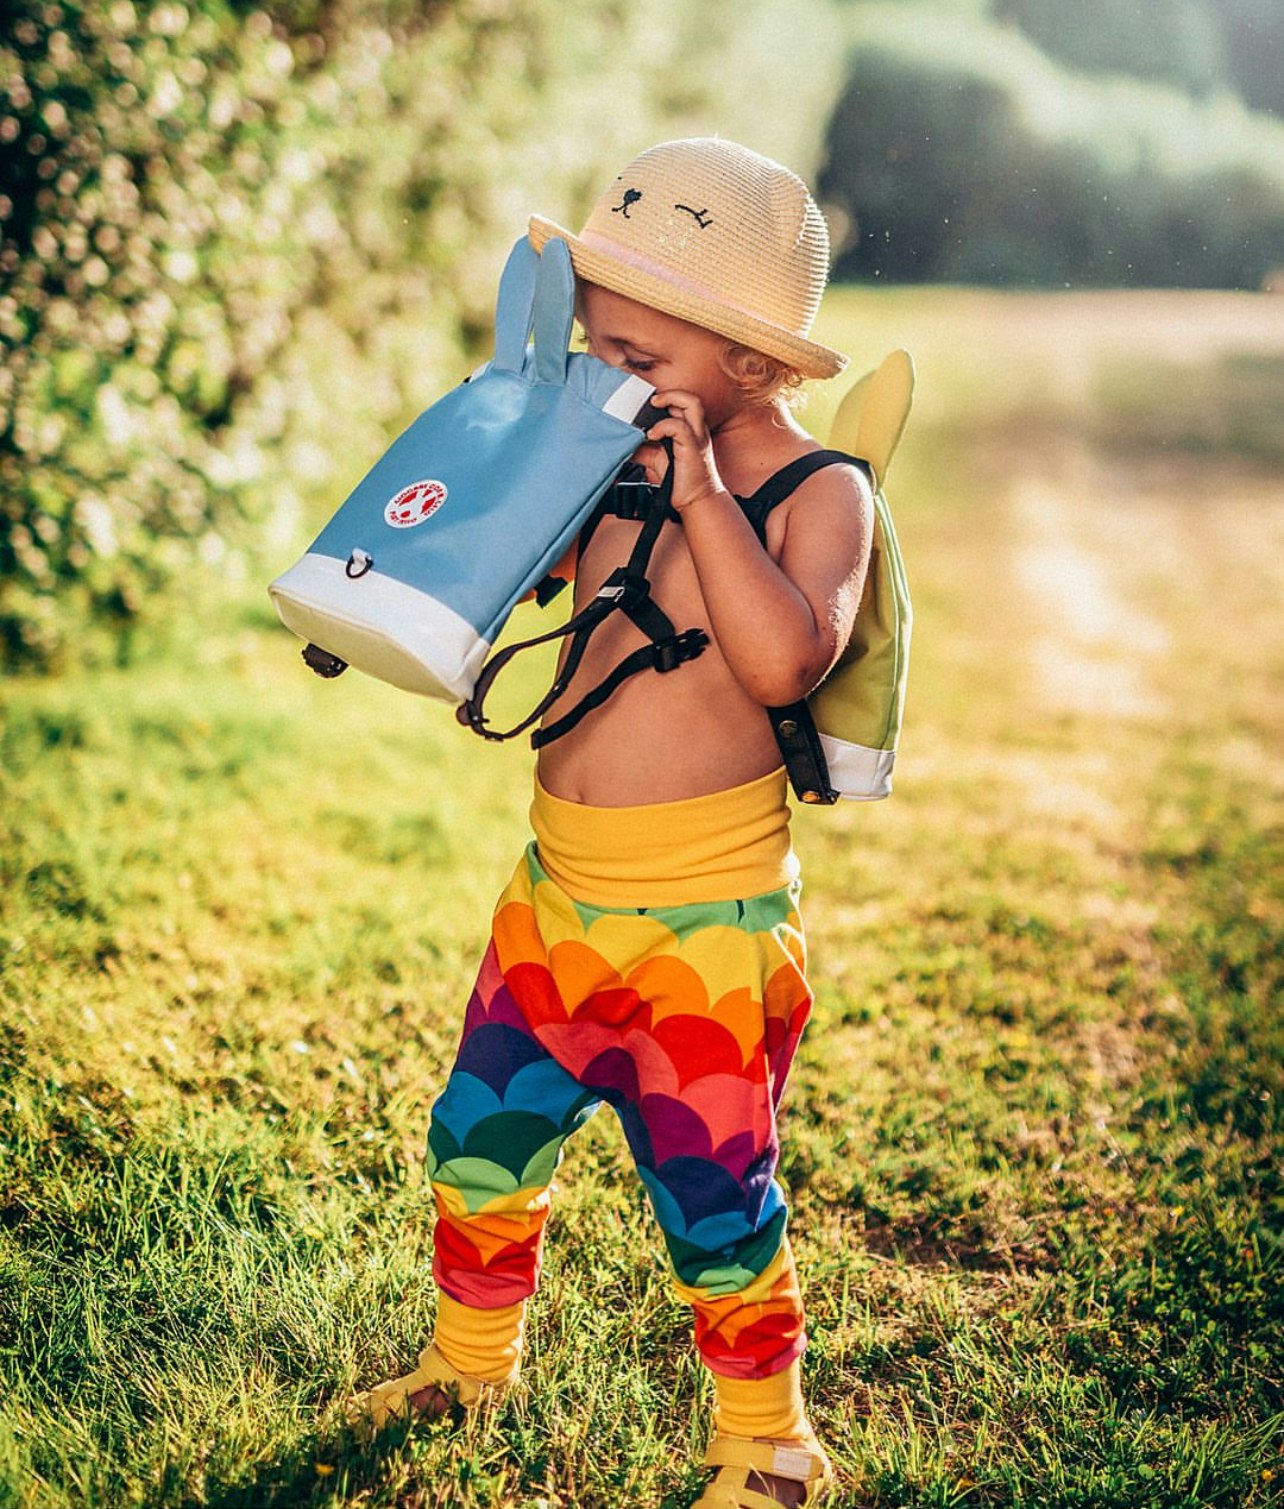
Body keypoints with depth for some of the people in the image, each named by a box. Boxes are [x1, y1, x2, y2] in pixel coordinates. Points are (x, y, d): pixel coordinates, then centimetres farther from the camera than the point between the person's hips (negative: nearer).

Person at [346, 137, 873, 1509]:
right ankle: (471, 1358, 46)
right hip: (559, 893, 7)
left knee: (712, 1201, 6)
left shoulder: (819, 493, -13)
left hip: (706, 919, -6)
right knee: (478, 1133, 20)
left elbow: (786, 659, -32)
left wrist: (702, 493, -31)